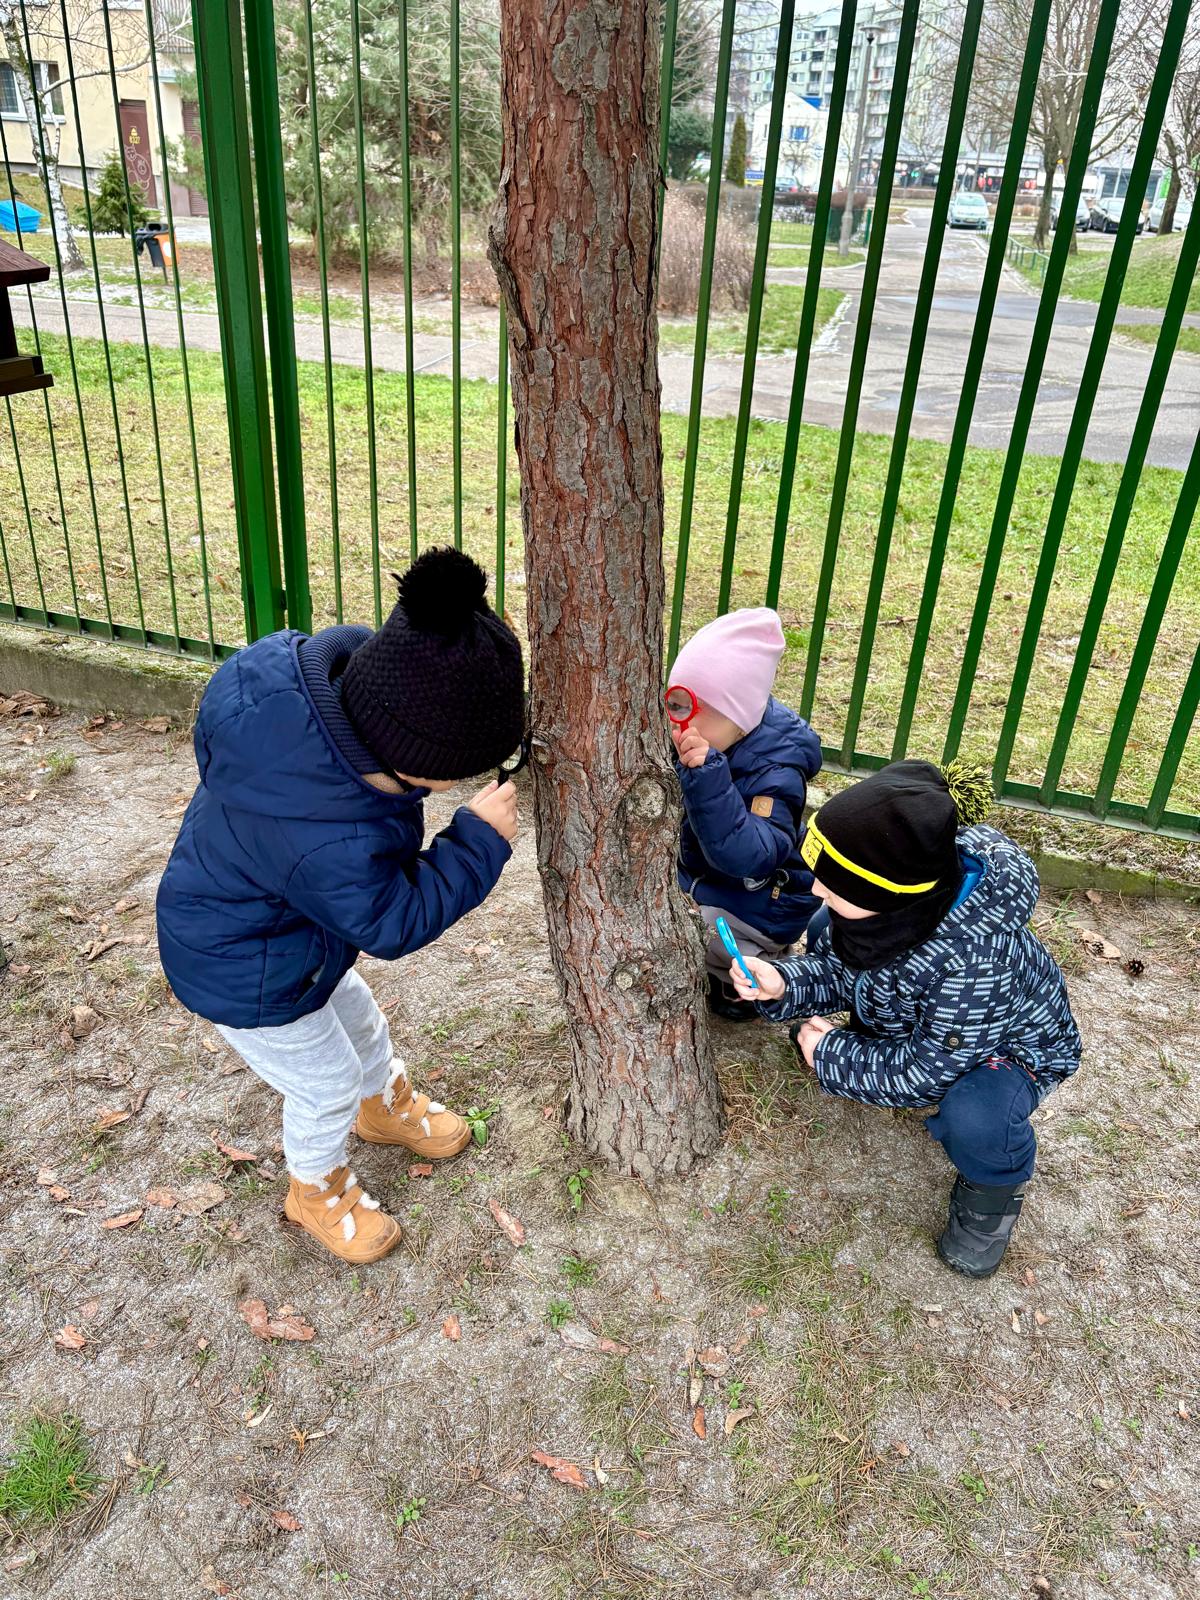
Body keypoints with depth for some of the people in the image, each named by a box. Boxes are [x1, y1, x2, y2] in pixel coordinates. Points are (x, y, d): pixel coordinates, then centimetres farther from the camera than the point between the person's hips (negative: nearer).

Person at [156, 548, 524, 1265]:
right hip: (247, 981, -8)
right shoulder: (330, 845, -47)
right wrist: (481, 842, -25)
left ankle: (389, 1104, 60)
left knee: (360, 1022, 30)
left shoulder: (294, 668, -26)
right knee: (327, 1085, 16)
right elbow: (392, 922, -27)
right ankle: (318, 1189, 47)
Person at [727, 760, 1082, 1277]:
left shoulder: (976, 959, -45)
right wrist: (782, 984, -29)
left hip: (1009, 1039, -6)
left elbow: (926, 1073, -31)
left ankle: (992, 1188, 1)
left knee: (974, 1122, -34)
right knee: (828, 932, -1)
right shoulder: (878, 896, -28)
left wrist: (830, 1055, -20)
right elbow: (834, 966, -9)